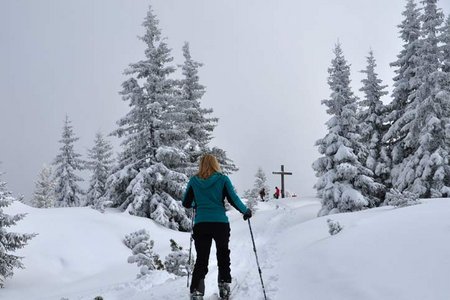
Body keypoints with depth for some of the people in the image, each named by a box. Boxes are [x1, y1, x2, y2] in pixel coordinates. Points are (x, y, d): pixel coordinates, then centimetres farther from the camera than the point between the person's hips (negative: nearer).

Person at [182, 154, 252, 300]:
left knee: (201, 259, 6)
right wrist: (246, 211, 12)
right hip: (221, 223, -1)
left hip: (200, 224, 1)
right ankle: (224, 285, 15)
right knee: (223, 255, 19)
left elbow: (186, 203, 10)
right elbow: (233, 199, -4)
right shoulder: (223, 179, 0)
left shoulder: (194, 181, 6)